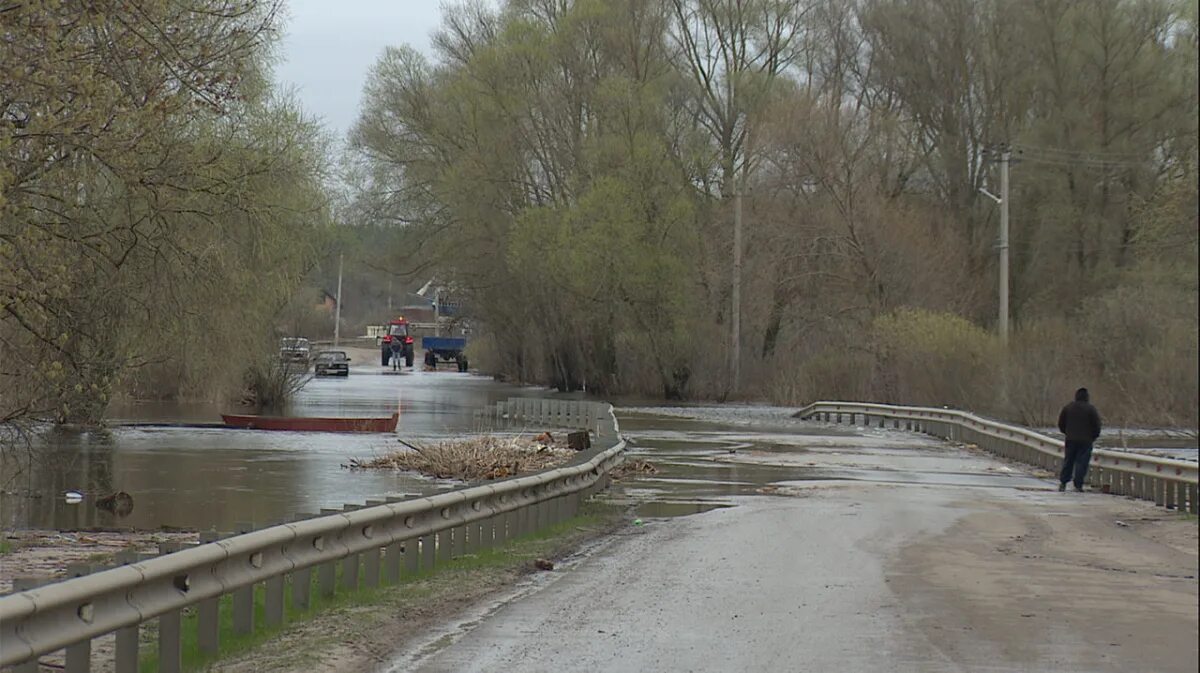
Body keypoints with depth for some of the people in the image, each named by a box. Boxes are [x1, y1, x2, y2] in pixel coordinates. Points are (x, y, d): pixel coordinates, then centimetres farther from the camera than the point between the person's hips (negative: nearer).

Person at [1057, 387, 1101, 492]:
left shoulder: (1067, 408, 5)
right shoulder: (1091, 409, -5)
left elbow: (1061, 424, 9)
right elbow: (1096, 426, -5)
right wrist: (1093, 437, 10)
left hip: (1070, 440, 3)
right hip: (1085, 441, -3)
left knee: (1068, 461, 12)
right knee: (1082, 463, 0)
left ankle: (1063, 483, 9)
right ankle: (1078, 485, -4)